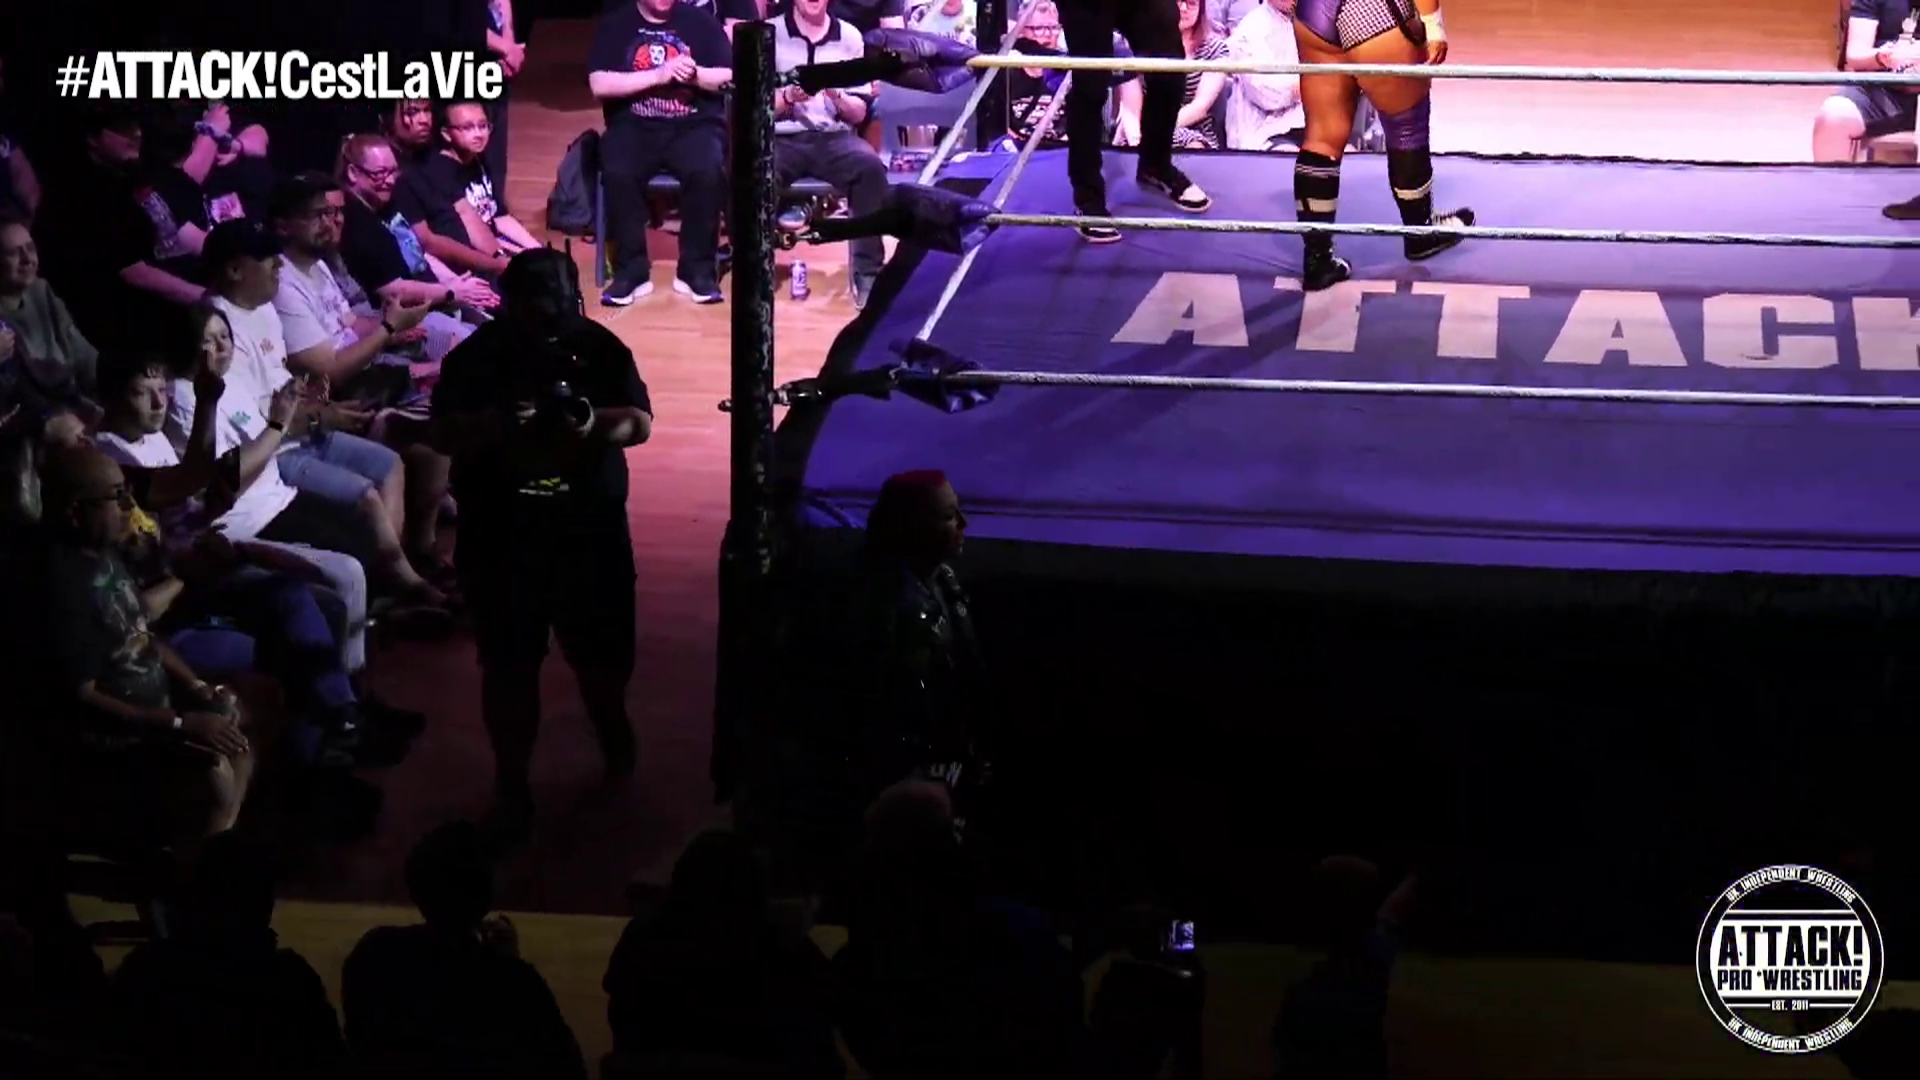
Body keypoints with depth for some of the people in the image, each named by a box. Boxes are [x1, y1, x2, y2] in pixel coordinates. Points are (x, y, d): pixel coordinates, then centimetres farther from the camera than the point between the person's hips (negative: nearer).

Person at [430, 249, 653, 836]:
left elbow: (639, 421, -7)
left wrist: (592, 425, -29)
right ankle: (511, 782, 17)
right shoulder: (473, 357, -7)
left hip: (590, 530, 1)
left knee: (603, 650, 16)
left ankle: (612, 729, 47)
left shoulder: (598, 346, -4)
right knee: (509, 665, 4)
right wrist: (494, 424, -32)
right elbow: (444, 436, -12)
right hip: (499, 537, -1)